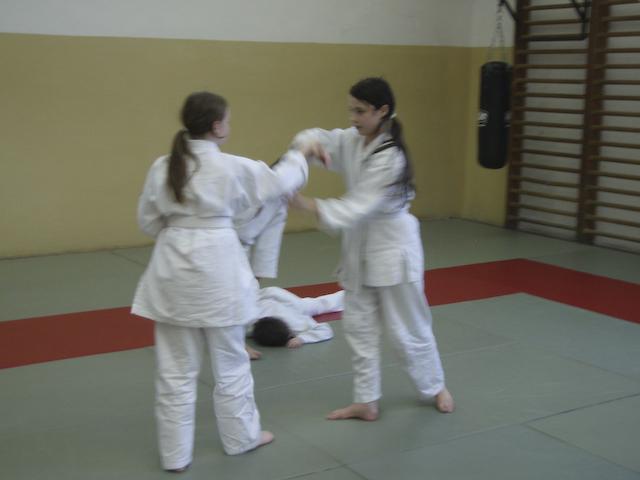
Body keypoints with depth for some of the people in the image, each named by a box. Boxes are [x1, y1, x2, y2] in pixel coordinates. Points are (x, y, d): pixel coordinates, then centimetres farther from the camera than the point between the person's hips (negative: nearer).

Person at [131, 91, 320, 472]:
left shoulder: (162, 167, 0)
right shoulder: (232, 167, -10)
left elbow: (148, 221, 7)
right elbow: (278, 182, 7)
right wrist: (299, 157, 25)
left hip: (173, 271, 3)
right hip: (217, 269, -3)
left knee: (176, 368, 10)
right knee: (229, 361, 15)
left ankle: (175, 453, 18)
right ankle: (241, 436, 31)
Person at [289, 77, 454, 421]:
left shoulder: (390, 157, -25)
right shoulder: (352, 140, -2)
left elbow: (362, 207, -29)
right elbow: (318, 140, -2)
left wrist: (311, 206, -36)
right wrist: (309, 143, -27)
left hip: (392, 249, -7)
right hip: (359, 248, 7)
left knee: (406, 327, 7)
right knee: (359, 325, 10)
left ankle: (435, 386, 32)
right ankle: (366, 402, 21)